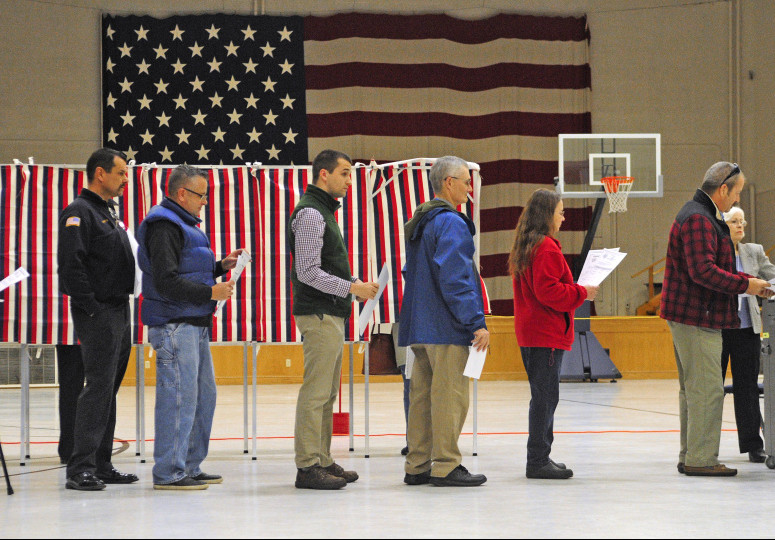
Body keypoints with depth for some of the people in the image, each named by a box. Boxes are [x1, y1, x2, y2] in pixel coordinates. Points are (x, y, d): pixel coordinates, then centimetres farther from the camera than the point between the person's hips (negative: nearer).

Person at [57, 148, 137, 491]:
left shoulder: (109, 212, 20)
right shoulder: (79, 212, -11)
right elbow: (71, 266, -20)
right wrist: (91, 309, -20)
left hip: (119, 313, 10)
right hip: (98, 315, -10)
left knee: (109, 390, 11)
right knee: (98, 387, -12)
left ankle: (101, 465, 16)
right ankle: (81, 468, -12)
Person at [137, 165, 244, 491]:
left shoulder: (182, 224, 21)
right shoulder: (164, 225, -13)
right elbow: (167, 282, -21)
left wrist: (221, 266, 13)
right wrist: (210, 292, -18)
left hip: (194, 324, 11)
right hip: (174, 325, -11)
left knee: (203, 395, 14)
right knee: (179, 396, -10)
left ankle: (189, 466, 21)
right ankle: (169, 473, -6)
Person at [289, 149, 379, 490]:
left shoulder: (324, 211, 20)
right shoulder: (310, 213, -12)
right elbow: (309, 272, -19)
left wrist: (356, 284, 13)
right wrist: (351, 287, -18)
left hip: (331, 315, 11)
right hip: (319, 314, -11)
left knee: (326, 393, 13)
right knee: (316, 392, -9)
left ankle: (322, 461, 18)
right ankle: (308, 467, -8)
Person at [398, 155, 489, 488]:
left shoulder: (418, 223, 17)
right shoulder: (451, 223, -13)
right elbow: (454, 279, -20)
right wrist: (477, 322, -18)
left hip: (419, 327, 9)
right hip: (446, 328, -9)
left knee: (422, 395, 10)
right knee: (450, 395, -5)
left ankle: (417, 466, 13)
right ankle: (445, 466, -4)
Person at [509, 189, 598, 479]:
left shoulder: (523, 246, 15)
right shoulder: (546, 247, -15)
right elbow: (547, 291, -22)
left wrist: (575, 291, 16)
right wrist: (582, 292, -11)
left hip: (529, 332, 10)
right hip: (547, 334, -10)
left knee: (542, 396, 15)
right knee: (545, 396, -7)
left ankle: (539, 458, 19)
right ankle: (538, 461, -5)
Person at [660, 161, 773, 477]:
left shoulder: (704, 217, 20)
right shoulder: (698, 219, -16)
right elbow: (703, 270, -24)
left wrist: (746, 281, 12)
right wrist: (744, 285, -16)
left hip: (689, 316, 11)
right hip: (696, 317, -11)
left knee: (692, 389, 14)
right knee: (707, 389, -10)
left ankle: (690, 457, 20)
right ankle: (700, 459, -8)